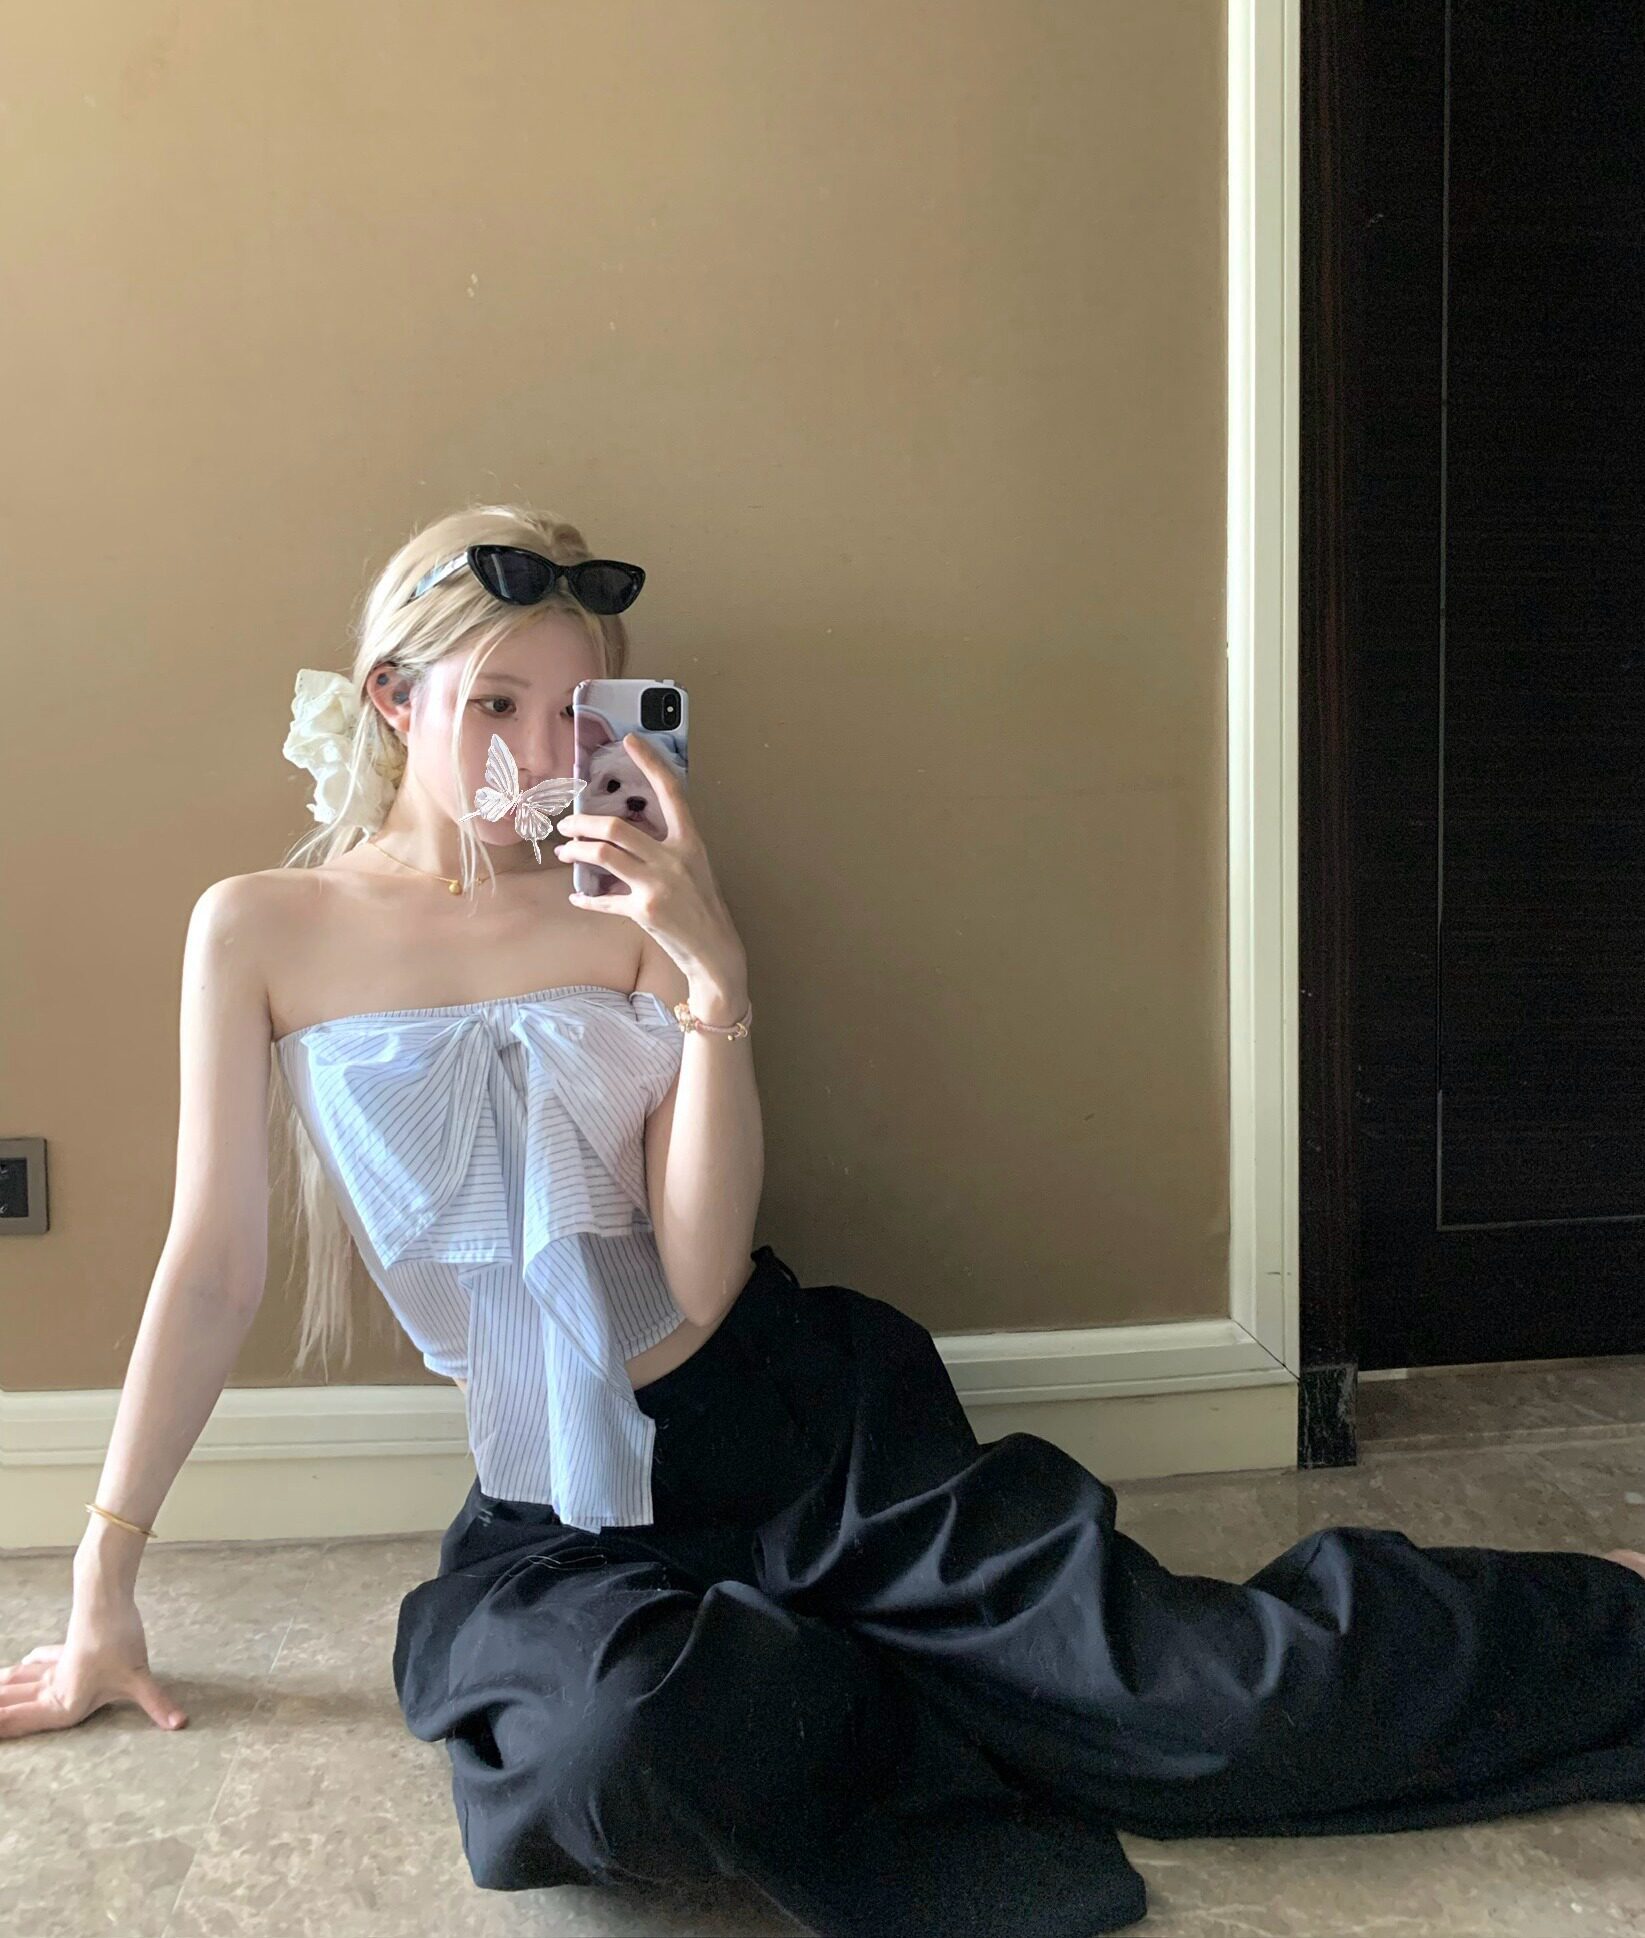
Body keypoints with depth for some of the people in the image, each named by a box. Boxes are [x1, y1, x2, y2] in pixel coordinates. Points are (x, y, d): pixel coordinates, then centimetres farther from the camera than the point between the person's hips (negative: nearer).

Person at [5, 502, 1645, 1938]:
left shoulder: (629, 910, -2)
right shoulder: (259, 930, 1)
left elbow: (701, 1281, -8)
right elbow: (212, 1263, 3)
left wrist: (716, 984, -20)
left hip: (791, 1417, 0)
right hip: (557, 1512, 1)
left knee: (1198, 1682, -13)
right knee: (621, 1738, -38)